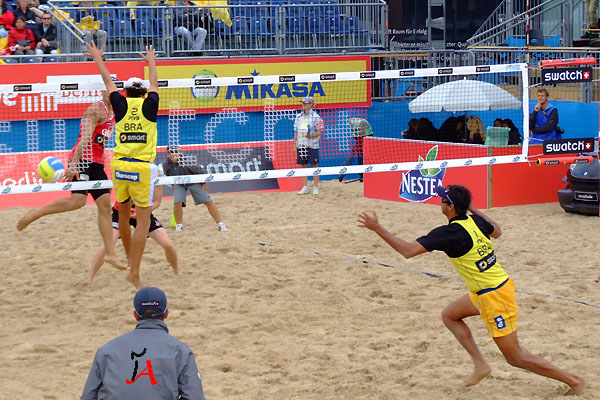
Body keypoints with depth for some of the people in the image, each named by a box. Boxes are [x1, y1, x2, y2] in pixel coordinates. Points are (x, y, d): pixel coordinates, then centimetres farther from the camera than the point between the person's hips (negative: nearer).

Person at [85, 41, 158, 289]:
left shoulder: (121, 105, 5)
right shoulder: (149, 105, 3)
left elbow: (108, 82, 22)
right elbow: (154, 85, 23)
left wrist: (98, 58, 38)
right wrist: (151, 61, 43)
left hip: (120, 166, 3)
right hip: (142, 168, -3)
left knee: (123, 215, 21)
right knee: (143, 222, -3)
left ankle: (129, 258, 37)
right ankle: (134, 273, -12)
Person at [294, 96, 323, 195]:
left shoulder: (316, 116, -3)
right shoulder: (298, 117, 11)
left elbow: (319, 132, -5)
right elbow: (296, 132, 15)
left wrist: (311, 136, -23)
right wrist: (295, 145, 9)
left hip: (312, 145, -5)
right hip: (301, 145, 5)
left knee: (314, 165, -1)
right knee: (303, 165, 7)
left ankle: (316, 187, 5)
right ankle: (305, 187, 13)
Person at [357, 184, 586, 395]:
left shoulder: (450, 233, -22)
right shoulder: (474, 221, 1)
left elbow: (408, 251, -26)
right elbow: (497, 231, 25)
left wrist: (377, 228, -21)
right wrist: (472, 208, 24)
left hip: (494, 297, -9)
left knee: (515, 357, 2)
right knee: (450, 315, 21)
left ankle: (574, 381, 9)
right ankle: (480, 364, 19)